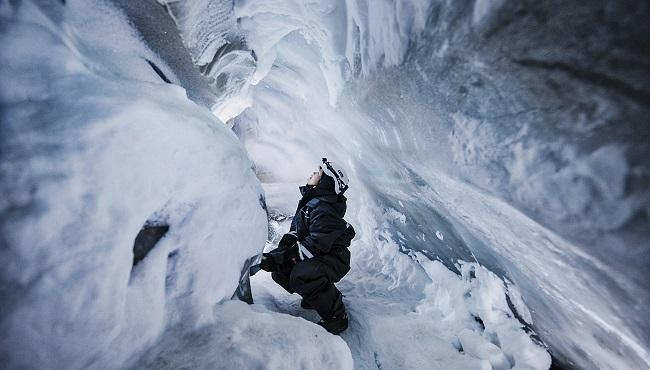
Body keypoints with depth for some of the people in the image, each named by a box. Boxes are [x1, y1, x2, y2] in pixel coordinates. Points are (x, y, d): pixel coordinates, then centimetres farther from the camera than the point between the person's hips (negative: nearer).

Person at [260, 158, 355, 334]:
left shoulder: (324, 208, -25)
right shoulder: (310, 201, 7)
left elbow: (316, 245, -31)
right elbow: (296, 228, 11)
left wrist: (281, 258, -30)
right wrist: (283, 245, -8)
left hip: (334, 259, -9)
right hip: (315, 257, 9)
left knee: (301, 275, -34)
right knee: (278, 268, 1)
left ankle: (336, 316, -10)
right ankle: (314, 294, 19)